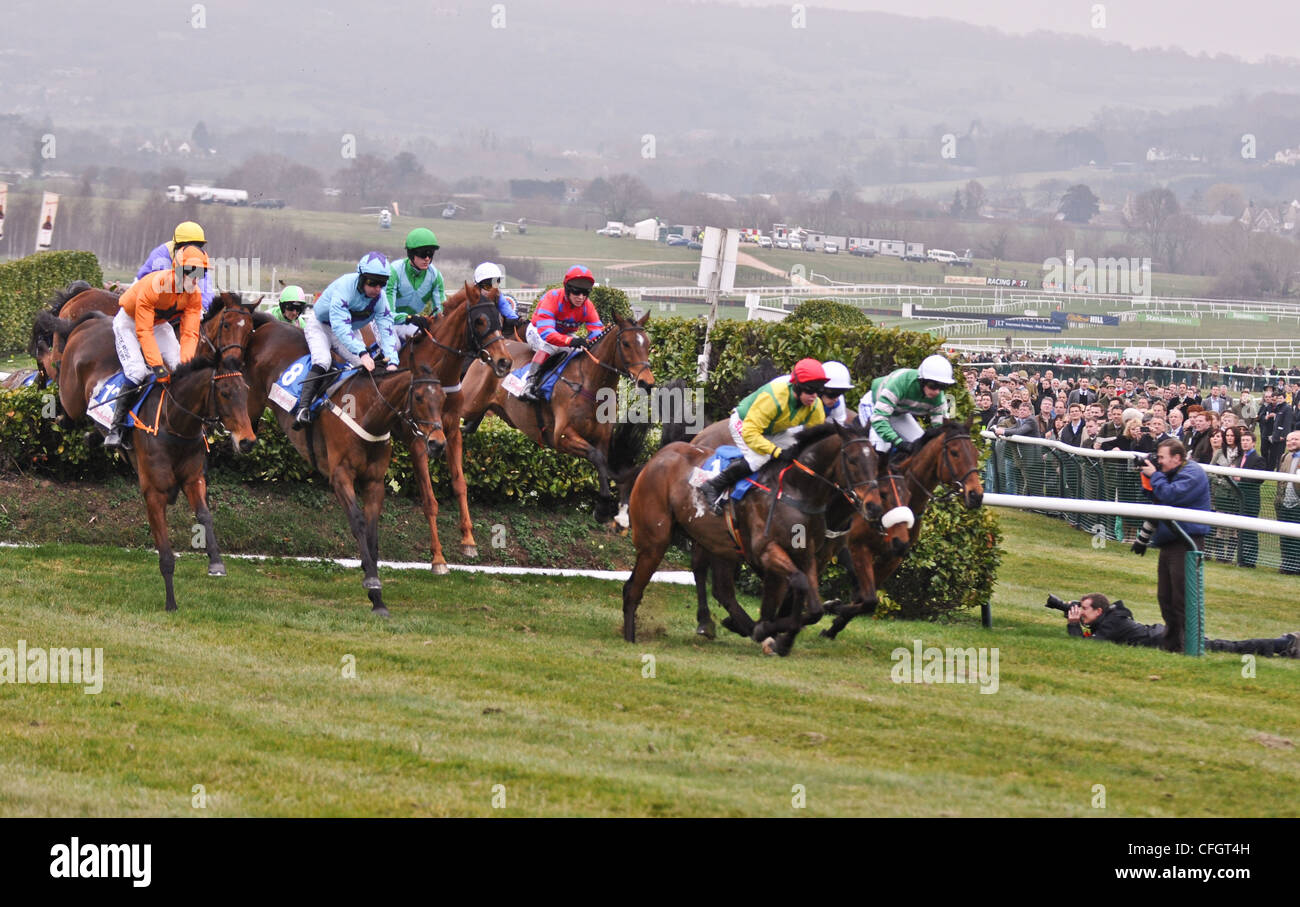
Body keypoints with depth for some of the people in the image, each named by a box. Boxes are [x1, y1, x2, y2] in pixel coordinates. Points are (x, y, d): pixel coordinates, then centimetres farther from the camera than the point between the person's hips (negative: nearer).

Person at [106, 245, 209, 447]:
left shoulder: (194, 295, -18)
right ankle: (115, 429, -20)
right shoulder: (153, 286, -36)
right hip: (130, 322, -6)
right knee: (138, 372, -25)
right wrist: (157, 366, -41)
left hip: (159, 324, 6)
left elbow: (190, 333, -18)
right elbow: (143, 332, -35)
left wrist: (185, 363, -35)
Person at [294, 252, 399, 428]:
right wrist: (362, 353, -58)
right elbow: (340, 326, -46)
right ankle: (303, 409, -36)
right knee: (322, 361, -31)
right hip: (321, 326, -6)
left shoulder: (380, 298, -18)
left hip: (351, 331, 6)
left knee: (366, 368, -14)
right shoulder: (344, 287, -37)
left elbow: (386, 330, -22)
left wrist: (392, 362, -39)